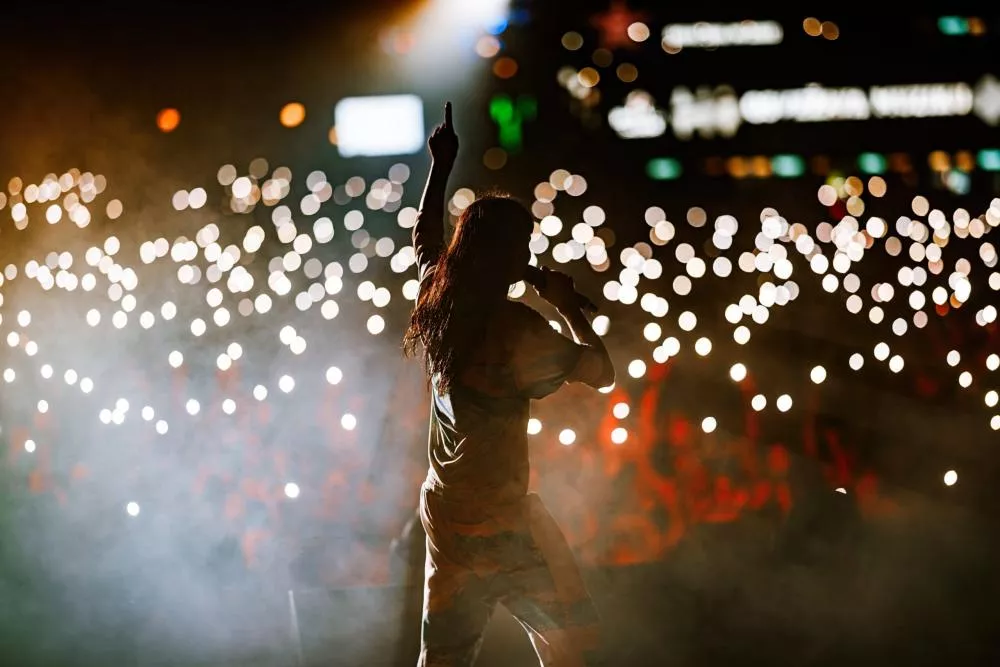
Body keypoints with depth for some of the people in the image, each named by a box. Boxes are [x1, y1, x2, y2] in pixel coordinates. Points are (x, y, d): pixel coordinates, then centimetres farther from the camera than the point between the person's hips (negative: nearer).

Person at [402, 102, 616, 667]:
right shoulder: (518, 328, -17)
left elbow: (425, 236, 25)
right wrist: (569, 306, -1)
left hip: (444, 510, 8)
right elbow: (603, 372, -11)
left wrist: (442, 166, 30)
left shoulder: (437, 302, 4)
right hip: (501, 517, -7)